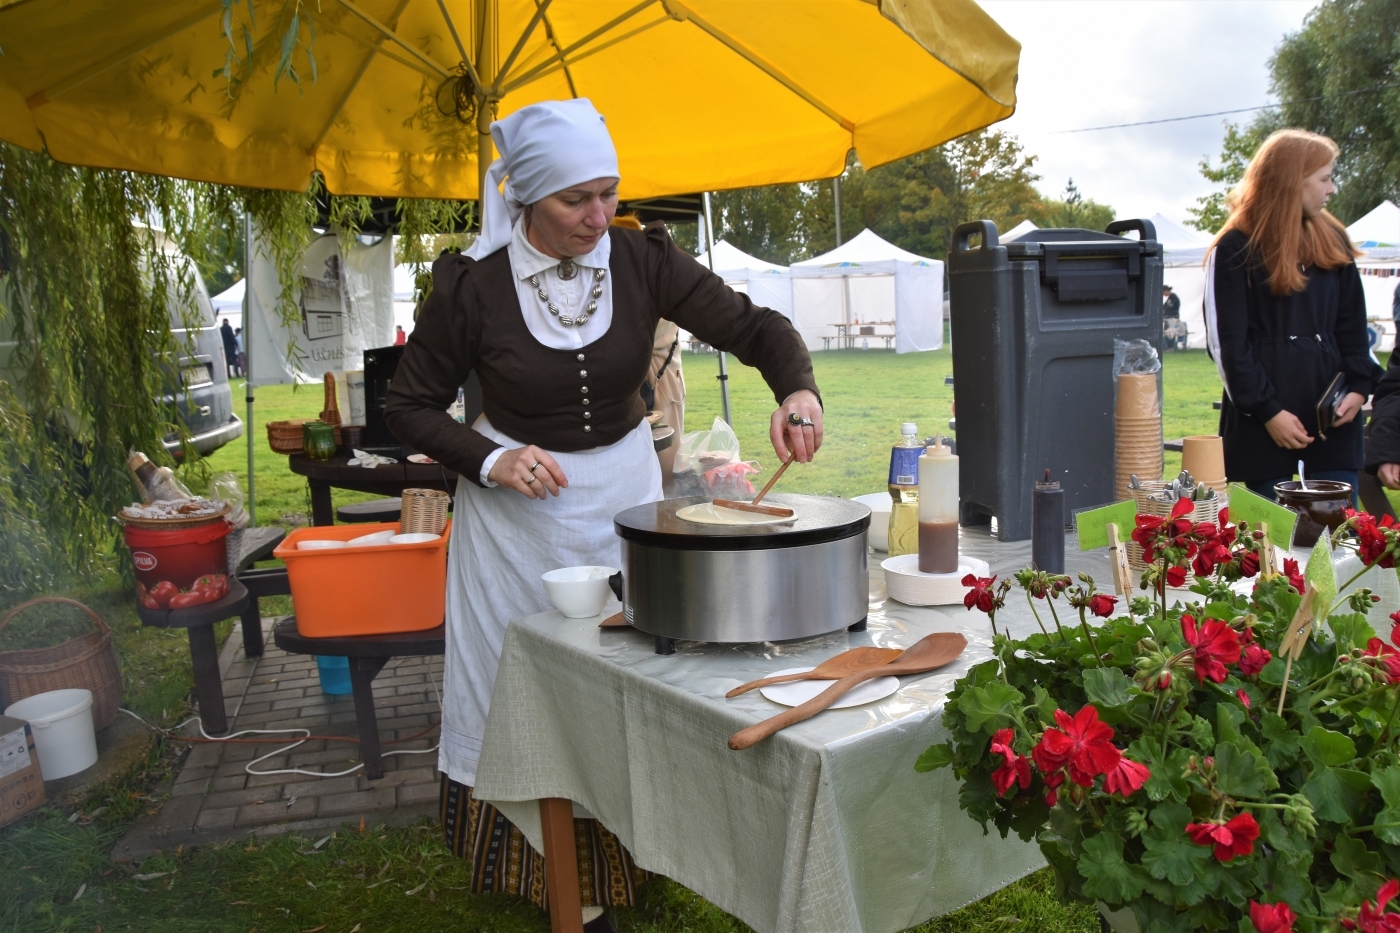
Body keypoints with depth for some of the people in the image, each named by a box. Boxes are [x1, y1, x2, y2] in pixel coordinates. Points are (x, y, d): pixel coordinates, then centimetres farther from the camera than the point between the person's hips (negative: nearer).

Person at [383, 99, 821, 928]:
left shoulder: (642, 260, -10)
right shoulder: (473, 285, -15)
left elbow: (757, 328, -9)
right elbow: (410, 407, -5)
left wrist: (798, 392, -29)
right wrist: (489, 460, -21)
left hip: (624, 489, 3)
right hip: (517, 502, -2)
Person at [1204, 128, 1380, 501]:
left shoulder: (1333, 240, 13)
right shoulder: (1235, 250, -5)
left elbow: (1353, 326, 14)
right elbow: (1227, 344, -8)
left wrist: (1359, 386, -1)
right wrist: (1267, 412, -12)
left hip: (1331, 411, 5)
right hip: (1264, 422, -5)